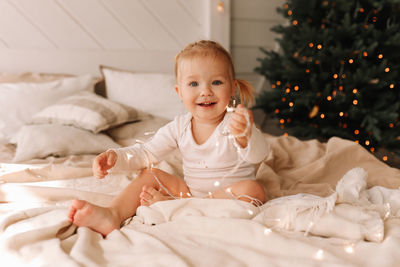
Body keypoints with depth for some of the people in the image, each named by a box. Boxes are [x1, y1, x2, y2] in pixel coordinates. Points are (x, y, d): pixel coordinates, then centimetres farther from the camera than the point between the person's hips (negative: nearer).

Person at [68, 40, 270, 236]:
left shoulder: (238, 123, -16)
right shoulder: (180, 126, -1)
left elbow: (259, 154, -34)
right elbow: (146, 152, 3)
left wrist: (245, 135, -57)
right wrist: (115, 156, -15)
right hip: (191, 191, 4)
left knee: (253, 190, -33)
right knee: (150, 174, -3)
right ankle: (113, 214, -26)